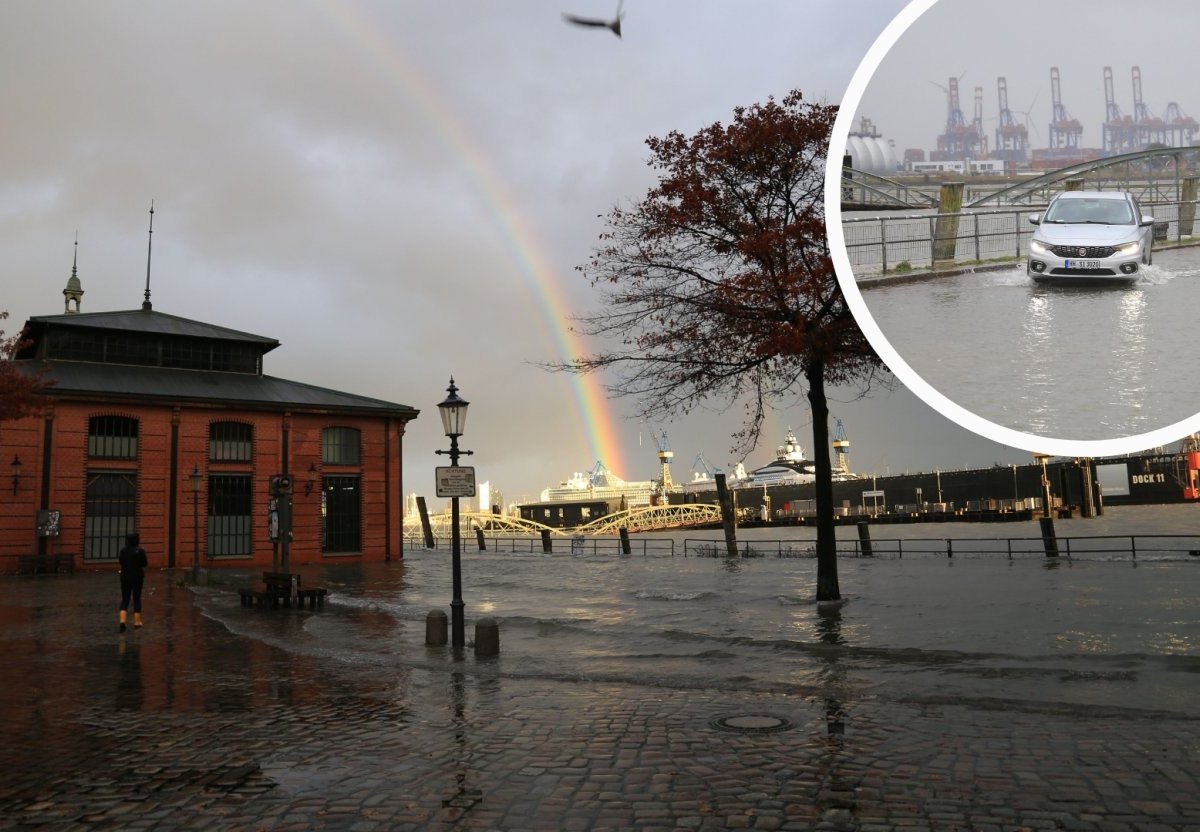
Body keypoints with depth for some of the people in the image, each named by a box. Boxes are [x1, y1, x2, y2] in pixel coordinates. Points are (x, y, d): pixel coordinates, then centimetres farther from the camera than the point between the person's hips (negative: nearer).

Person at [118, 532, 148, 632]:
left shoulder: (123, 551, -2)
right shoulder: (140, 551, -11)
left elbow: (121, 562, 11)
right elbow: (145, 564, -5)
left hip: (125, 576, 2)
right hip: (137, 576, -2)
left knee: (125, 599, 7)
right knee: (137, 598, 9)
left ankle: (122, 620, -12)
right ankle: (137, 622, 12)